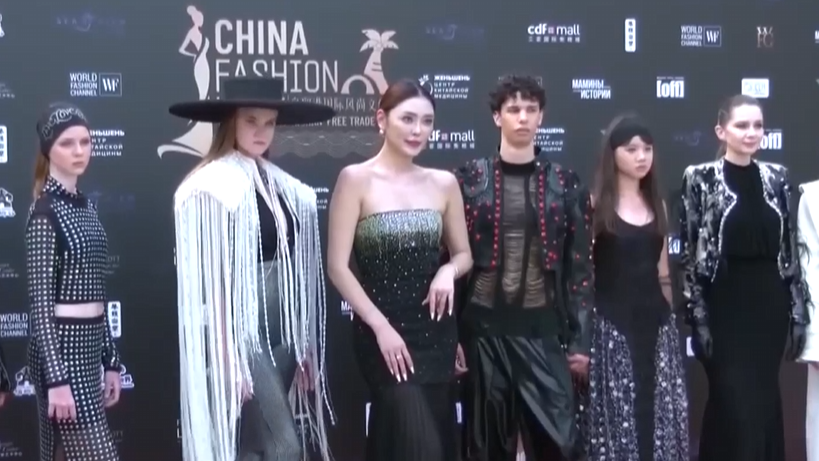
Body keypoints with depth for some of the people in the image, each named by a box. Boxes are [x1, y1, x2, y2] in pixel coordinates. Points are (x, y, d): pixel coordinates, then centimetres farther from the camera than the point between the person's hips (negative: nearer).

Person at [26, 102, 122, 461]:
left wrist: (110, 361, 16)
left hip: (90, 345, 8)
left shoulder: (85, 207, 12)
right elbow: (39, 302, -15)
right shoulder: (45, 212, -11)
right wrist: (56, 378, -19)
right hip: (61, 348, -8)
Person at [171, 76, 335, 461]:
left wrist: (305, 346, 13)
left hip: (280, 335, 6)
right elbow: (210, 280, -11)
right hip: (240, 336, -6)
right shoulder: (213, 187, -9)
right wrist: (228, 357, -13)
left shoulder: (286, 188, 11)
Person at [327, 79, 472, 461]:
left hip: (435, 329, 5)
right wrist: (381, 326, -14)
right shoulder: (356, 178, -7)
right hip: (382, 330, -5)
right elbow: (337, 266, -9)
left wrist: (448, 270, -6)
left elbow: (463, 253, 16)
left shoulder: (444, 183, 6)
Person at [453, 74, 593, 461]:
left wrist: (580, 339, 0)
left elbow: (580, 266, 4)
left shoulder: (565, 184, 4)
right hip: (484, 327, 0)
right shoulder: (470, 180, 2)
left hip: (542, 328, 0)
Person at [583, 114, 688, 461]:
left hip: (655, 322, 5)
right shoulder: (594, 205, -5)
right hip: (612, 323, -5)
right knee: (616, 416, -3)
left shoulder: (656, 205, 12)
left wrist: (668, 315, 17)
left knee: (659, 413, 6)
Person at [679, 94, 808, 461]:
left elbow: (790, 249, 9)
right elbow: (689, 254, -6)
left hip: (769, 306, 4)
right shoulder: (700, 178, -5)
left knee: (764, 407, 10)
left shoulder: (777, 177, 7)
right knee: (735, 410, -3)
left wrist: (798, 312, 6)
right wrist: (698, 318, -10)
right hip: (725, 308, -4)